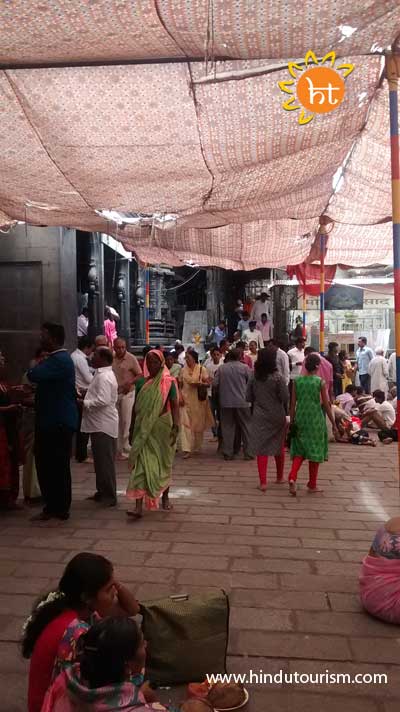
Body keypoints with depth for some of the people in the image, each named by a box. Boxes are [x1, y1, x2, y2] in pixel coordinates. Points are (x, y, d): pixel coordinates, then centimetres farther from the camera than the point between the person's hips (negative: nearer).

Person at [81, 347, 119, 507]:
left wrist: (84, 403, -17)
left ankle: (109, 496, 6)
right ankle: (102, 492, 27)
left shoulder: (104, 376, -17)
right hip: (99, 424, 10)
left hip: (103, 426, -10)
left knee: (105, 462, -2)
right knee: (101, 460, 17)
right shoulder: (103, 374, 16)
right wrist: (86, 398, 11)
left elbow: (103, 400, -27)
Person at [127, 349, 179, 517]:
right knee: (141, 464, -5)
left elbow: (174, 405, -14)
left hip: (162, 427, -2)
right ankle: (139, 507, -8)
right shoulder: (141, 382, 5)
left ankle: (165, 497, 34)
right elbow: (136, 407, 11)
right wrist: (132, 428, 11)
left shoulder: (169, 382, -5)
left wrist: (176, 426, -26)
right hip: (143, 429, 2)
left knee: (163, 463, 14)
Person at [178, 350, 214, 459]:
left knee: (199, 424, 8)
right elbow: (180, 385, 10)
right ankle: (186, 449, -10)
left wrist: (199, 384, -19)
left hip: (199, 400, -1)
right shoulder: (183, 370, 7)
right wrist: (180, 396, -3)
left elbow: (208, 383, -2)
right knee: (185, 423, -9)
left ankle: (197, 447, 27)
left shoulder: (202, 369, -2)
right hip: (186, 400, 2)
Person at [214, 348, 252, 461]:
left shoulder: (221, 368, 1)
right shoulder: (244, 367, -4)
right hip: (242, 402, -2)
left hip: (225, 402, 2)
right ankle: (248, 453, 9)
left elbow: (215, 384, -1)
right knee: (245, 427, 8)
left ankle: (228, 453, 10)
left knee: (227, 427, 8)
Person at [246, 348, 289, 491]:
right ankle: (279, 476, 32)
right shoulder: (277, 377, -14)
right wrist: (285, 411, 6)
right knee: (279, 446, 17)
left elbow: (249, 397, 1)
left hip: (259, 416, 1)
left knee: (261, 447, 3)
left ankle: (263, 482, -2)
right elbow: (285, 397, -14)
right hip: (277, 416, -1)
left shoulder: (253, 377, -5)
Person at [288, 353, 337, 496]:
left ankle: (292, 477, -7)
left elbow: (293, 404, 1)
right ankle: (312, 485, 19)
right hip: (315, 419, -2)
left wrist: (292, 421, 11)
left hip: (300, 418, 2)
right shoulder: (320, 382, -7)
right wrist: (333, 424, 4)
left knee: (299, 450, 14)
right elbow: (326, 405, -5)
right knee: (315, 450, 11)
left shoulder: (297, 381, -1)